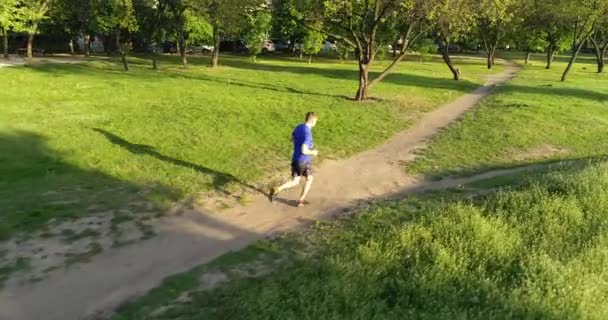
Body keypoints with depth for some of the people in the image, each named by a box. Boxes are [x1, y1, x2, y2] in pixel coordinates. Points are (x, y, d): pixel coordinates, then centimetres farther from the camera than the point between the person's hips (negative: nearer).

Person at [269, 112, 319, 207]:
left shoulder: (298, 127, 1)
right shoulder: (307, 133, -24)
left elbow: (292, 138, 21)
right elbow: (304, 151, -31)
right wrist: (313, 153, -10)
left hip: (295, 160, 6)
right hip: (305, 161, -6)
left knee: (294, 182, 13)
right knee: (309, 179, 19)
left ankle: (276, 190, -8)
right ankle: (301, 200, 21)